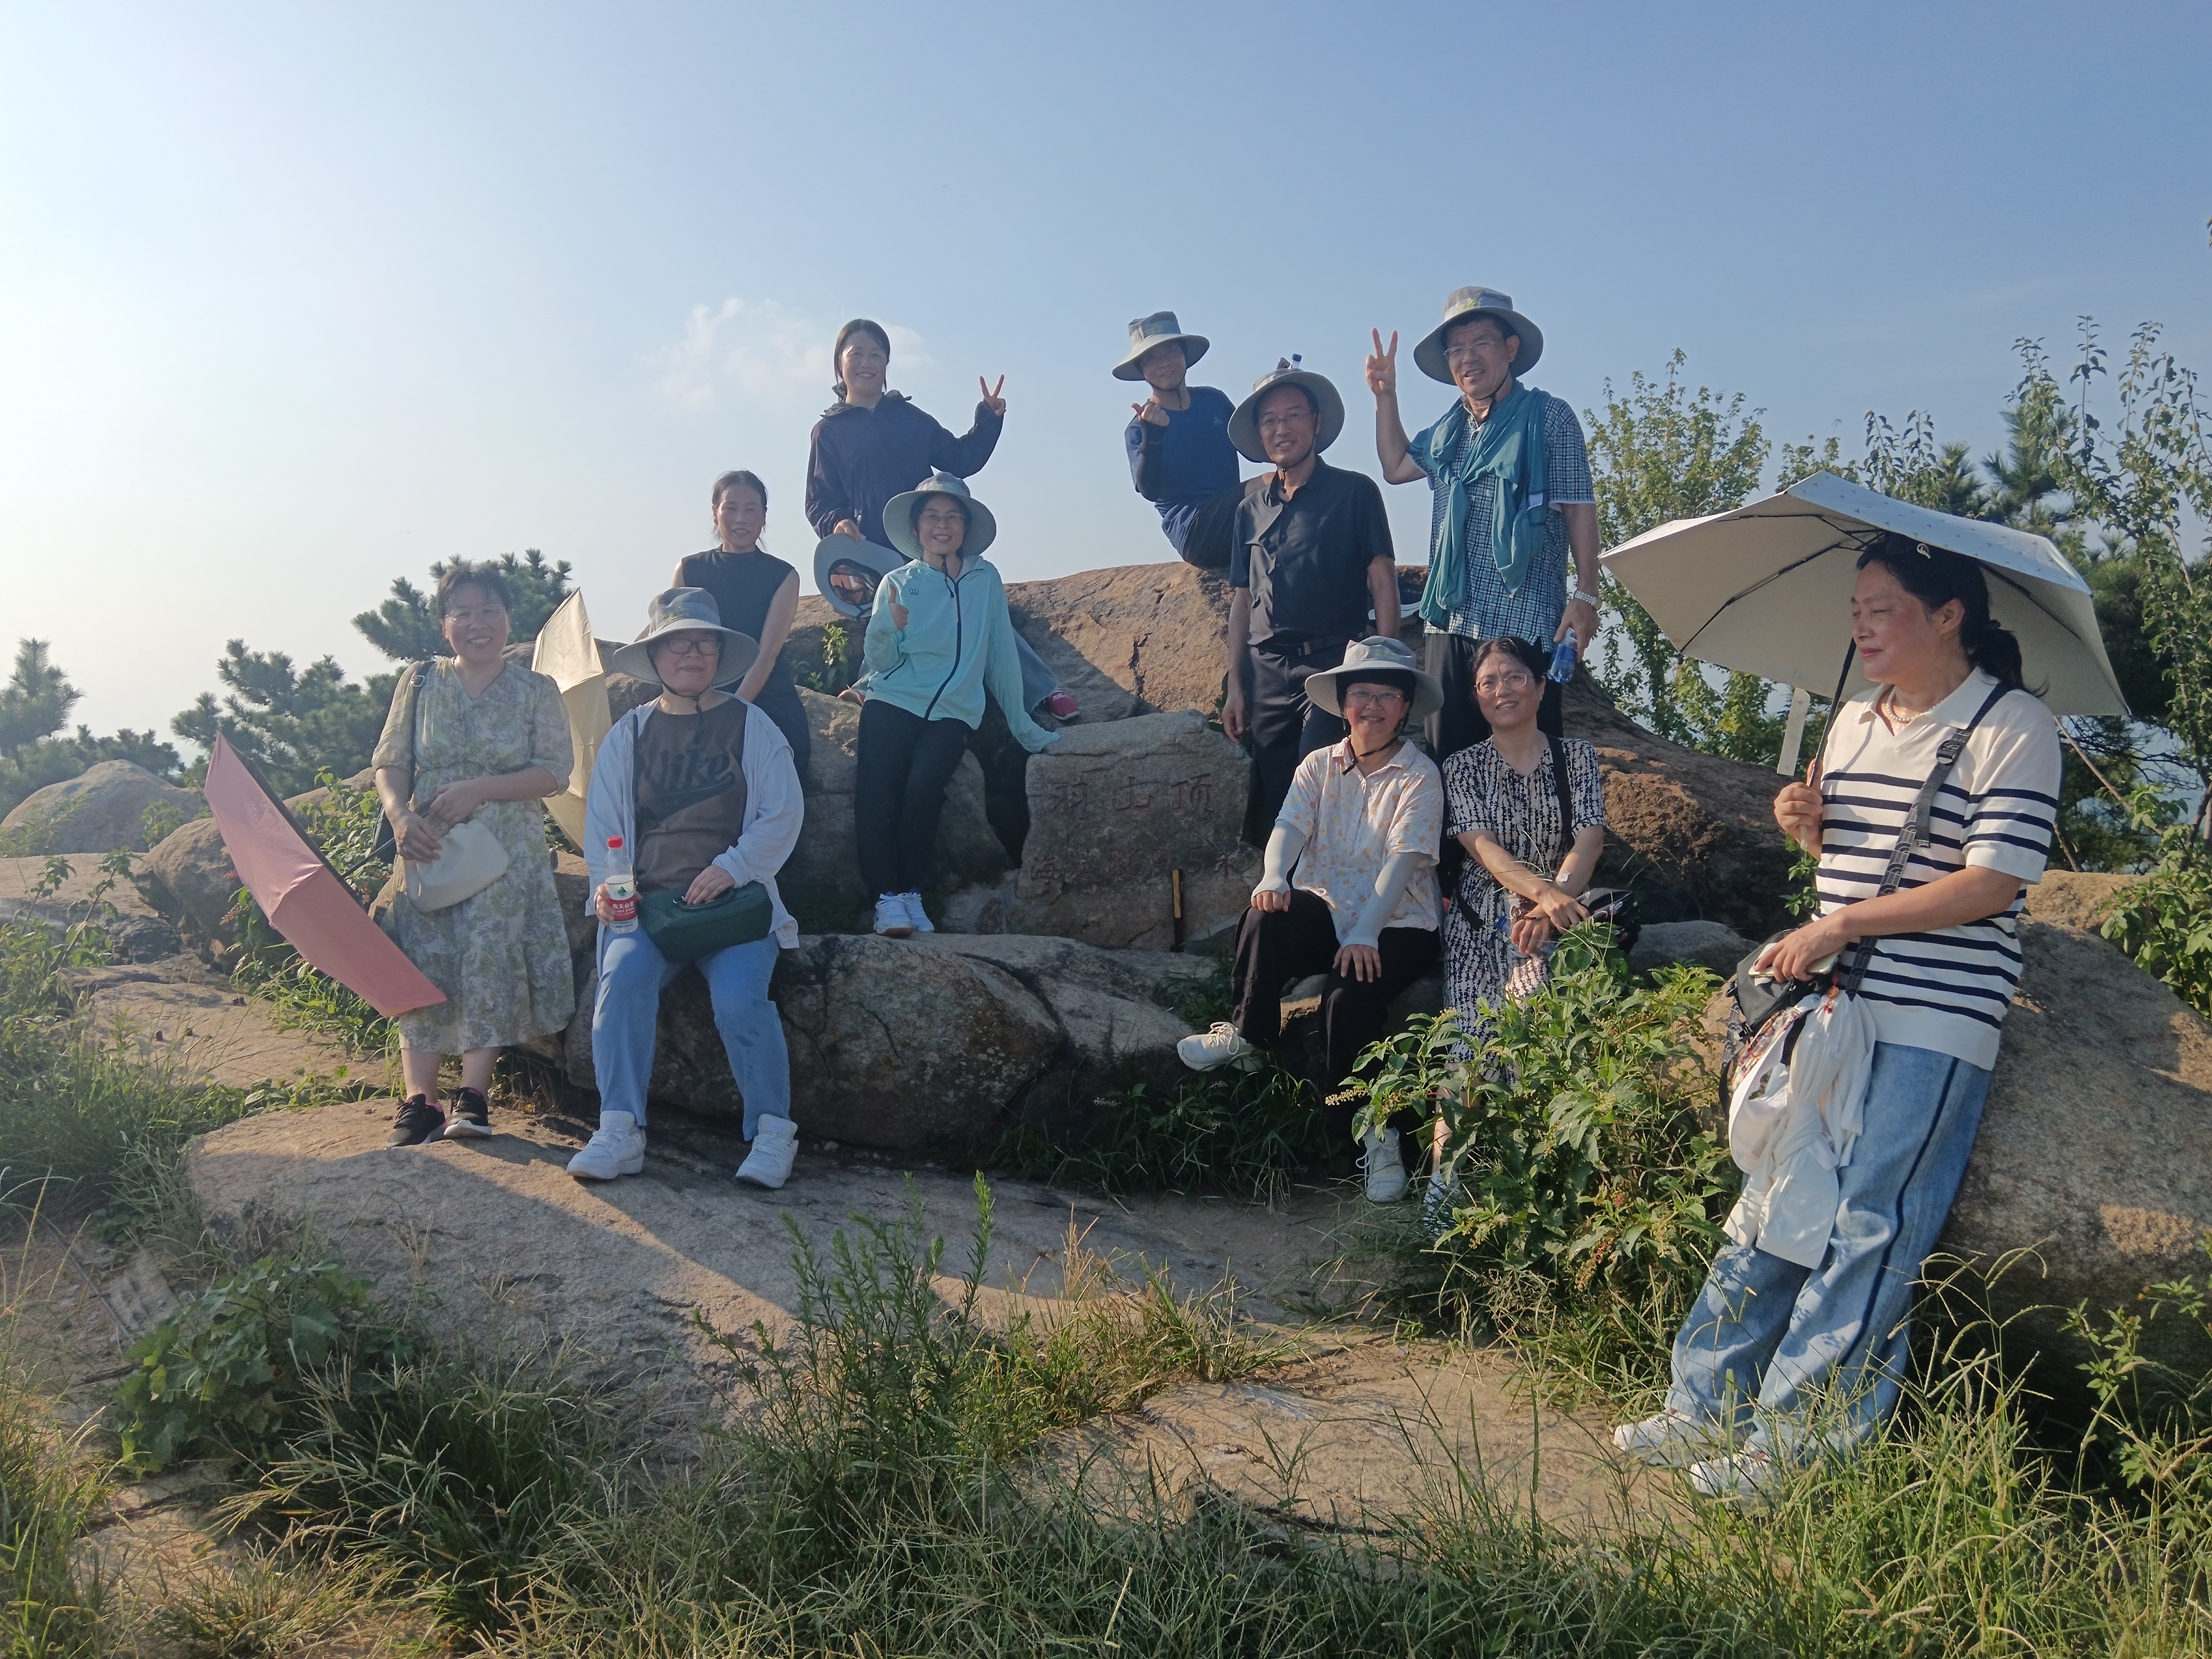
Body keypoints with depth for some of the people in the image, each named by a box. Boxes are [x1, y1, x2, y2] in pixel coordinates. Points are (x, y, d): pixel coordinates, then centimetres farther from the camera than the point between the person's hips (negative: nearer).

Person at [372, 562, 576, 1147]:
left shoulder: (537, 691, 5)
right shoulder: (420, 682, 10)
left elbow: (555, 772, -4)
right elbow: (389, 763, 7)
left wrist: (481, 789, -16)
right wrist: (401, 816, -13)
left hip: (507, 851, -2)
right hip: (428, 847, 2)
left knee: (487, 958, -14)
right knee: (424, 963, -7)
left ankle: (474, 1097, -11)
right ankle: (419, 1100, -6)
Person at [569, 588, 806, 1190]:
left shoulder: (751, 725, 7)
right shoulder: (629, 733, 13)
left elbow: (783, 814, 1)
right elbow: (602, 824, 13)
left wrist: (732, 867, -14)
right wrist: (606, 886, -6)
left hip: (734, 900, -2)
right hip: (648, 901, 2)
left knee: (739, 996, -27)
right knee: (622, 977, -28)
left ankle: (773, 1133, -14)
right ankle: (619, 1131, -24)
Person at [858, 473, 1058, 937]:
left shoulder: (986, 580, 6)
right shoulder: (896, 582, 8)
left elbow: (1001, 655, 7)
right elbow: (880, 662, 3)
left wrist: (1023, 726, 6)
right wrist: (891, 628, -18)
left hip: (952, 712, -1)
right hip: (893, 702, 1)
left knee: (922, 789, -25)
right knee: (875, 791, -23)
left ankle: (912, 894, -11)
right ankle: (887, 896, -13)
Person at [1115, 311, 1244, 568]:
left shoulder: (1214, 400, 14)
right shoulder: (1140, 427, 2)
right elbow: (1150, 491, -12)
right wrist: (1152, 436, -29)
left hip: (1235, 521, 5)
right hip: (1192, 529, -5)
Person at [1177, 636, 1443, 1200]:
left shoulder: (1419, 775, -5)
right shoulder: (1320, 766, 7)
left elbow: (1402, 860, -17)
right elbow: (1290, 827, -9)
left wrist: (1365, 934, -30)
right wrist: (1273, 878, -32)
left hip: (1397, 924, -3)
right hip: (1327, 910, 3)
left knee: (1349, 993, -31)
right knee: (1267, 917, -30)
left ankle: (1375, 1130, -13)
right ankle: (1247, 1035, -10)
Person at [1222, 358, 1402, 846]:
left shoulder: (1354, 492, 3)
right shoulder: (1252, 508, 15)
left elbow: (1382, 581, -2)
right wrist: (1235, 686, 11)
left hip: (1333, 662, -4)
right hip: (1268, 672, 4)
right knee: (1273, 802, 3)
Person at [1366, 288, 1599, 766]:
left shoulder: (1548, 417, -2)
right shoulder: (1449, 428, 15)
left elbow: (1579, 509, -4)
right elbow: (1395, 467, 30)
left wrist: (1585, 595, -10)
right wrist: (1385, 397, 21)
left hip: (1524, 625, -6)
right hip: (1450, 624, 6)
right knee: (1447, 761, 8)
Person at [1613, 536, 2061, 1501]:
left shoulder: (2014, 727, -8)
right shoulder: (1855, 721, 14)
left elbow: (1992, 884, -15)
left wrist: (1838, 926, -16)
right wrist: (1808, 830, 3)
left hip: (1935, 1024, -7)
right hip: (1831, 1001, 7)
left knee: (1867, 1235, -4)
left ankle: (1795, 1445, 6)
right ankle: (1706, 1410, 16)